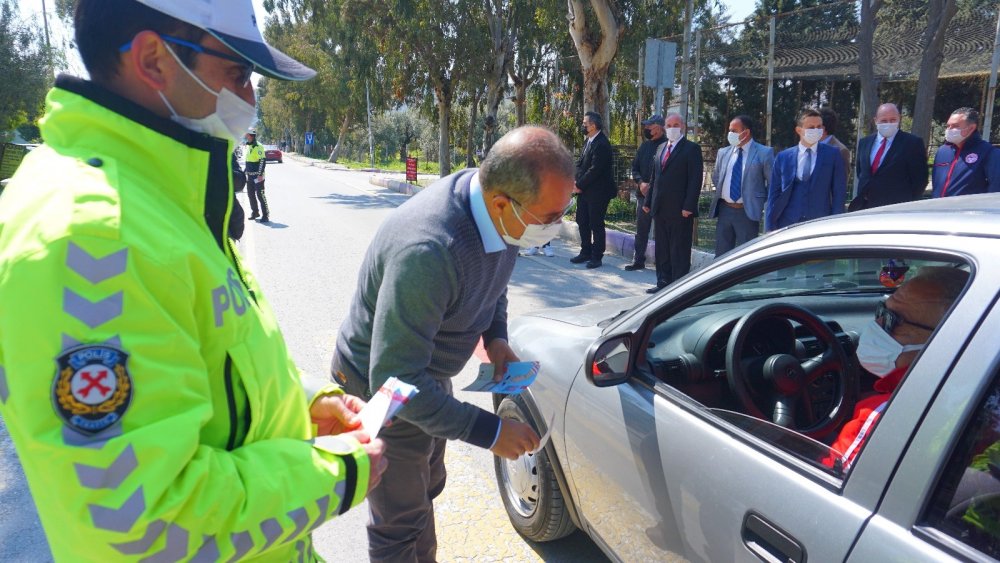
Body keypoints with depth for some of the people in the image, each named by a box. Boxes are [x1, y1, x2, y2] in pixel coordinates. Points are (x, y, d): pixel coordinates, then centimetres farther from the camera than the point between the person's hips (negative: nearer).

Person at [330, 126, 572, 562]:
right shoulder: (427, 251, -41)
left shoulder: (501, 212, -16)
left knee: (426, 490, 28)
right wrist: (489, 431, -31)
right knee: (400, 527, 11)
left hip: (426, 374, 8)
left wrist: (495, 336, -7)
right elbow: (394, 380, -36)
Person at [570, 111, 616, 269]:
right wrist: (576, 181, -1)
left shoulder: (602, 144, -18)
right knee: (582, 222, 15)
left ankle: (597, 257, 11)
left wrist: (580, 185, -15)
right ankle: (585, 252, 27)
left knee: (596, 225, 0)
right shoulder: (589, 141, 11)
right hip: (584, 190, 9)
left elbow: (595, 169, -22)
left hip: (597, 192, -9)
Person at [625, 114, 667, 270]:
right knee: (641, 229, 12)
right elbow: (635, 167, 14)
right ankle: (638, 260, 22)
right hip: (643, 194, 6)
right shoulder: (645, 145, 11)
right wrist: (641, 182, -4)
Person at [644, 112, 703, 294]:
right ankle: (663, 282, 21)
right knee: (662, 249, 12)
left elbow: (695, 179, -12)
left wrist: (688, 206, -19)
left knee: (679, 250, -1)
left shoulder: (691, 148, -5)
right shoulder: (661, 148, 17)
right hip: (660, 209, 7)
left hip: (680, 210, -7)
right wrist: (649, 202, 14)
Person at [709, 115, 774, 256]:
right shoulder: (723, 152, 9)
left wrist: (761, 201, -2)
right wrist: (721, 193, 12)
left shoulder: (764, 153, -6)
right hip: (724, 210, 5)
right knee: (721, 254, 10)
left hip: (747, 212, -5)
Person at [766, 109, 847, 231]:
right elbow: (774, 195, 6)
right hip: (788, 224, 1)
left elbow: (839, 194, 4)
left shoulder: (832, 155, 5)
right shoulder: (783, 157, 7)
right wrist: (771, 229, 1)